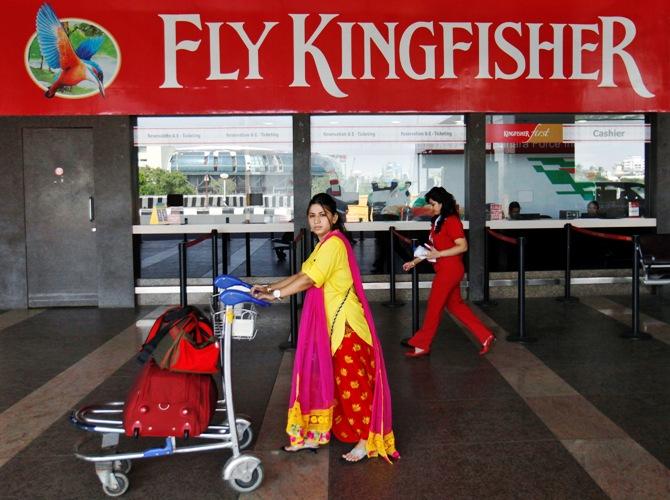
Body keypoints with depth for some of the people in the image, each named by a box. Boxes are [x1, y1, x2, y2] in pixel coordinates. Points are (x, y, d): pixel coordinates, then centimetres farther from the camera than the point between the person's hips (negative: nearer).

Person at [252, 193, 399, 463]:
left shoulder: (334, 243, -17)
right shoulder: (325, 244, 15)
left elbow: (310, 279, -23)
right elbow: (302, 275, 15)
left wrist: (275, 295, -18)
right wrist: (269, 287, 5)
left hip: (345, 323, -10)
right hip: (329, 323, 10)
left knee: (352, 382, -1)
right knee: (319, 375, 12)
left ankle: (366, 441, 11)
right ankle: (313, 434, 23)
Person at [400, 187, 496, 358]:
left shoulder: (452, 221, -15)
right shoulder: (438, 221, 12)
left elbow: (463, 246, -19)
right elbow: (432, 248, 18)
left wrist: (438, 254, -22)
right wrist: (414, 262, 14)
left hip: (449, 270, -9)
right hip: (445, 270, 9)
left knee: (434, 307, 0)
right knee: (455, 305, 14)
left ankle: (421, 345, 11)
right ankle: (486, 337, 19)